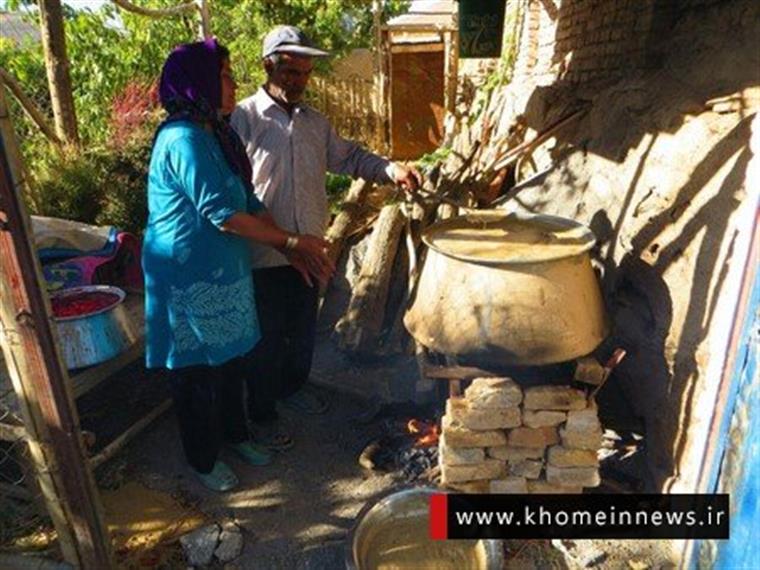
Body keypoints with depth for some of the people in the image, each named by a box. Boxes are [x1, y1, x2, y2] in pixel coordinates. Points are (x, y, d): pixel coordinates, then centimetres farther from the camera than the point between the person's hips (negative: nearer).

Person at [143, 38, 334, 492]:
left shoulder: (219, 135, 9)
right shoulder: (184, 139, -21)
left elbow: (249, 204, 9)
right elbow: (221, 213, -25)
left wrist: (293, 252, 2)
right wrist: (290, 240, -16)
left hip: (225, 273, 9)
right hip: (190, 280, -9)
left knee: (233, 360, 21)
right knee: (198, 373, 9)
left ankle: (235, 435, 43)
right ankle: (204, 460, 31)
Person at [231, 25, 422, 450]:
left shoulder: (316, 122, 8)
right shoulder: (243, 119, -12)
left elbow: (349, 157, 12)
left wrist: (390, 169, -5)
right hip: (265, 254, -6)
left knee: (304, 327, 21)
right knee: (268, 336, 8)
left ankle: (295, 386, 45)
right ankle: (262, 414, 28)